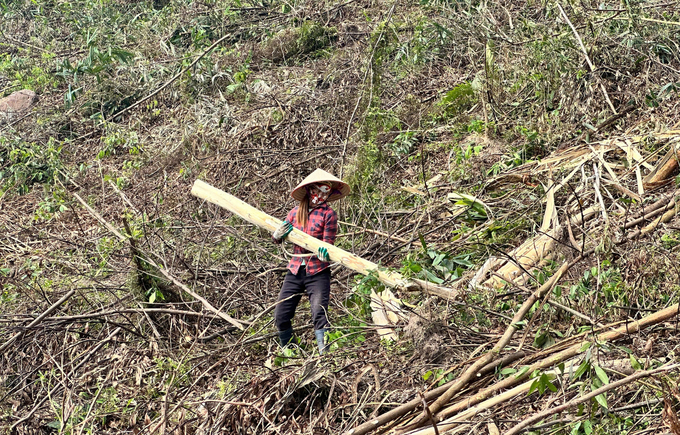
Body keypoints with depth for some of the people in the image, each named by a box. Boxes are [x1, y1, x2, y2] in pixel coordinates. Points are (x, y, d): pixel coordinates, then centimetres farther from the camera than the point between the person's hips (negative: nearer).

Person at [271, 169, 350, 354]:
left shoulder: (328, 214, -4)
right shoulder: (296, 212, 8)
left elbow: (328, 243, -8)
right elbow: (276, 238, 14)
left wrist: (324, 252, -31)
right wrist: (280, 233, -10)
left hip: (318, 273, -4)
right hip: (295, 271, 4)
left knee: (319, 314, -19)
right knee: (280, 317, 3)